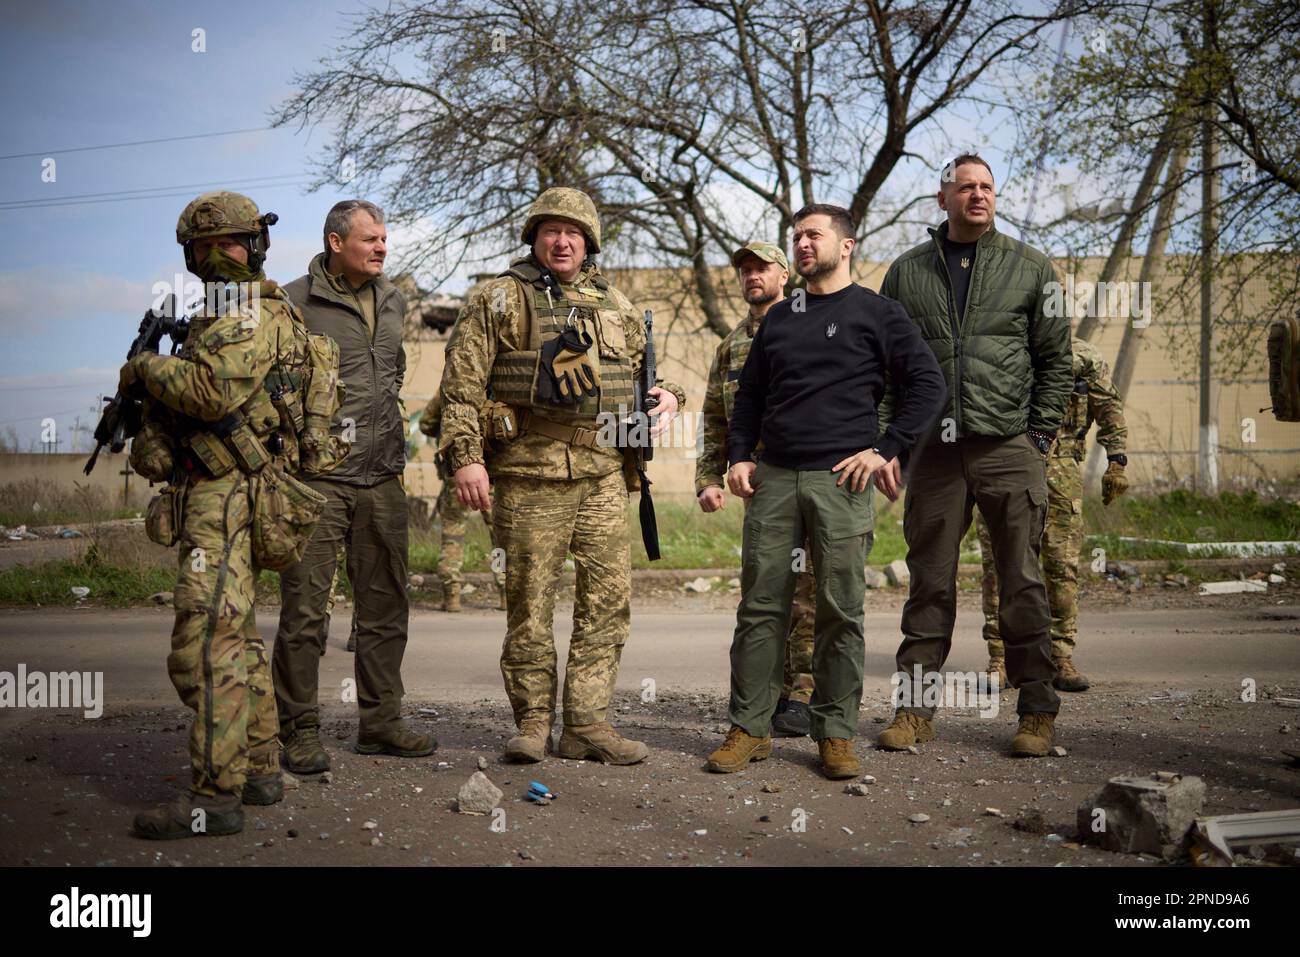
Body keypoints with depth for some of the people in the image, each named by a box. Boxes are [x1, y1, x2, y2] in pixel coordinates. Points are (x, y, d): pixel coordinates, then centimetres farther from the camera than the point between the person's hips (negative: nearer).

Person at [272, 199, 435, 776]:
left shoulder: (393, 301, 14)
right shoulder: (296, 301, -6)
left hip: (382, 476, 6)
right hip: (317, 476, -6)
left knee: (385, 607, 10)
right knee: (305, 608, -3)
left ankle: (380, 722, 21)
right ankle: (300, 732, 7)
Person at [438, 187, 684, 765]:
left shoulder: (615, 307, 17)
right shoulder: (499, 301, 3)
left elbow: (645, 367, 29)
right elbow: (462, 385, -2)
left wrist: (668, 395, 7)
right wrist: (465, 456, -11)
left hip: (604, 474, 4)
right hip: (529, 473, -4)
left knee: (608, 599, 2)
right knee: (530, 602, 1)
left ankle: (587, 723, 12)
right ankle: (533, 722, 14)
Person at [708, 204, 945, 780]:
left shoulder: (875, 312, 5)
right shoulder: (779, 317, 18)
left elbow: (928, 384, 1)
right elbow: (750, 394, 23)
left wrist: (885, 449, -7)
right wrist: (739, 455, 8)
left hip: (840, 480, -4)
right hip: (773, 479, 4)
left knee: (841, 612, 0)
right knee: (760, 606, 3)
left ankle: (836, 733, 10)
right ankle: (749, 728, 11)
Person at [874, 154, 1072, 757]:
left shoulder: (1030, 268, 8)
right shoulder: (907, 272, 11)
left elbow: (1056, 360, 7)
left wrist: (1039, 437, -1)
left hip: (1010, 448, -1)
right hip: (933, 449, 1)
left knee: (1022, 583, 1)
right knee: (929, 583, 5)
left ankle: (1037, 712, 11)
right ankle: (915, 707, 13)